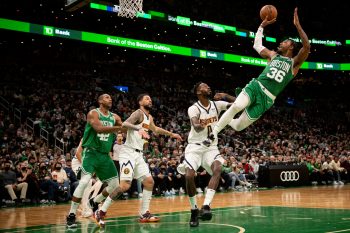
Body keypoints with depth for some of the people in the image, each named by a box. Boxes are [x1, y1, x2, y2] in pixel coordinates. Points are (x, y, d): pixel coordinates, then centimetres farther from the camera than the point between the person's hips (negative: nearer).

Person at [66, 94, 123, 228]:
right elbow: (99, 128, -25)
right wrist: (119, 128, -25)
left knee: (115, 184, 8)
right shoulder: (93, 113, -7)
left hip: (105, 155, 7)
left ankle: (94, 202, 31)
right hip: (91, 152, -7)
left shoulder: (115, 117, 11)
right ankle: (71, 215, -13)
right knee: (84, 182, -22)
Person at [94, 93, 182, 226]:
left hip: (138, 154, 9)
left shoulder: (149, 117, 18)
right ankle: (101, 212, -9)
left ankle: (144, 214, 10)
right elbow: (125, 124, -29)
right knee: (125, 185, -17)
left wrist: (171, 134, 45)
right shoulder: (139, 113, -9)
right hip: (128, 153, -9)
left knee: (149, 181, 4)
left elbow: (155, 129, 40)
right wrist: (139, 128, -46)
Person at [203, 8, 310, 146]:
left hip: (266, 99, -2)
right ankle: (213, 133, -20)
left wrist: (297, 25, -19)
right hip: (255, 86, 2)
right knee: (236, 106, -30)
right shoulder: (273, 55, 18)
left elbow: (306, 47, -14)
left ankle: (225, 121, 35)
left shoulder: (294, 63, 4)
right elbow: (257, 46, 31)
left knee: (239, 126, 0)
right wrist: (262, 26, 25)